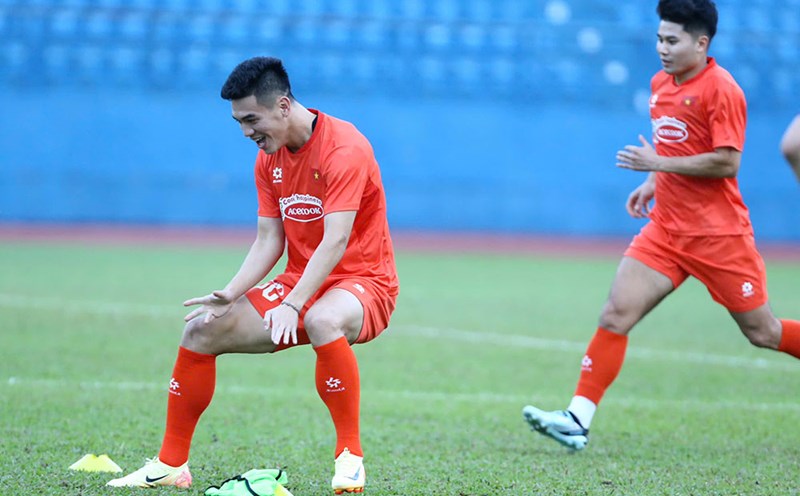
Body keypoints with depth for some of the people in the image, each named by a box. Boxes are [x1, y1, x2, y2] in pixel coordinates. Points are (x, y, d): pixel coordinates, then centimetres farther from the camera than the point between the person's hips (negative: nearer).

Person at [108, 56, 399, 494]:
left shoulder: (344, 148, -19)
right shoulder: (269, 158, 6)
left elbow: (335, 241, -28)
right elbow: (268, 241, 6)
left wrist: (292, 304, -37)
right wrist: (230, 294, -10)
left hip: (362, 281, -8)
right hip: (299, 283, 8)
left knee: (323, 321, -41)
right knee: (202, 330, -4)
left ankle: (349, 456, -28)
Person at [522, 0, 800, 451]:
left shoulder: (721, 90, -14)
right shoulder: (661, 84, 10)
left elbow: (726, 162, -20)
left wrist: (657, 164, -20)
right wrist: (652, 184, 11)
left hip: (719, 235, -6)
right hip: (666, 229, 7)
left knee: (763, 332, 2)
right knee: (615, 314, -8)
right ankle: (578, 421, -11)